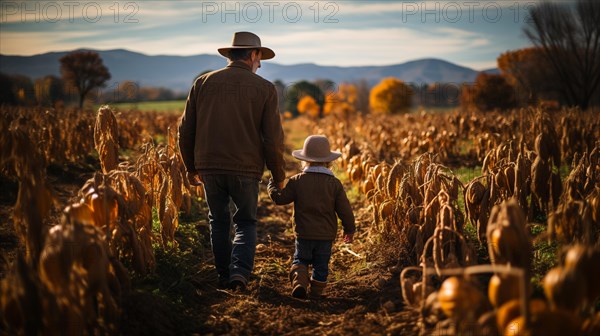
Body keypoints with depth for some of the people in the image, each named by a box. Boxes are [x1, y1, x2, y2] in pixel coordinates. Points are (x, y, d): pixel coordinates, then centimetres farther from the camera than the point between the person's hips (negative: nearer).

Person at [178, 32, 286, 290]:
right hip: (246, 169, -2)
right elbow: (273, 138, -5)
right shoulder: (265, 89, -2)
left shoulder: (203, 83, 5)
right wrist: (278, 176, 6)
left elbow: (185, 130, 7)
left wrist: (191, 167, 18)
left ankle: (224, 276, 25)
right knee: (246, 222, 16)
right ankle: (240, 272, -3)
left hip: (209, 166, 2)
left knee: (218, 221, 20)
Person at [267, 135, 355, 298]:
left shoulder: (297, 181, -6)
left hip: (304, 233, 0)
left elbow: (280, 198, -3)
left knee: (300, 259, 12)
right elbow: (344, 209, -1)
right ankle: (316, 290, 17)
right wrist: (350, 229, 11)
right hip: (326, 234, 1)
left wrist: (272, 185, 17)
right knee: (321, 265, 14)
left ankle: (299, 282, -11)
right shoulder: (334, 183, -3)